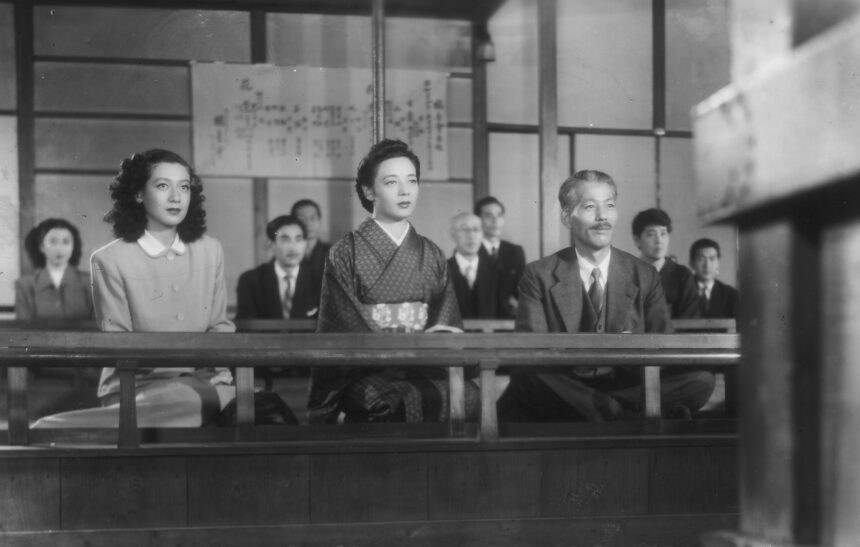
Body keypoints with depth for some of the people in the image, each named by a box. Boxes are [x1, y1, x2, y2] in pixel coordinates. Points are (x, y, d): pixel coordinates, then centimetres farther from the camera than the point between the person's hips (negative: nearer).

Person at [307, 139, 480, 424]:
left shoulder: (432, 255, 15)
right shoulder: (344, 254, 3)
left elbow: (449, 325, 9)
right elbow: (347, 327, -4)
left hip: (423, 372, 4)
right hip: (365, 372, -4)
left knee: (469, 395, -26)